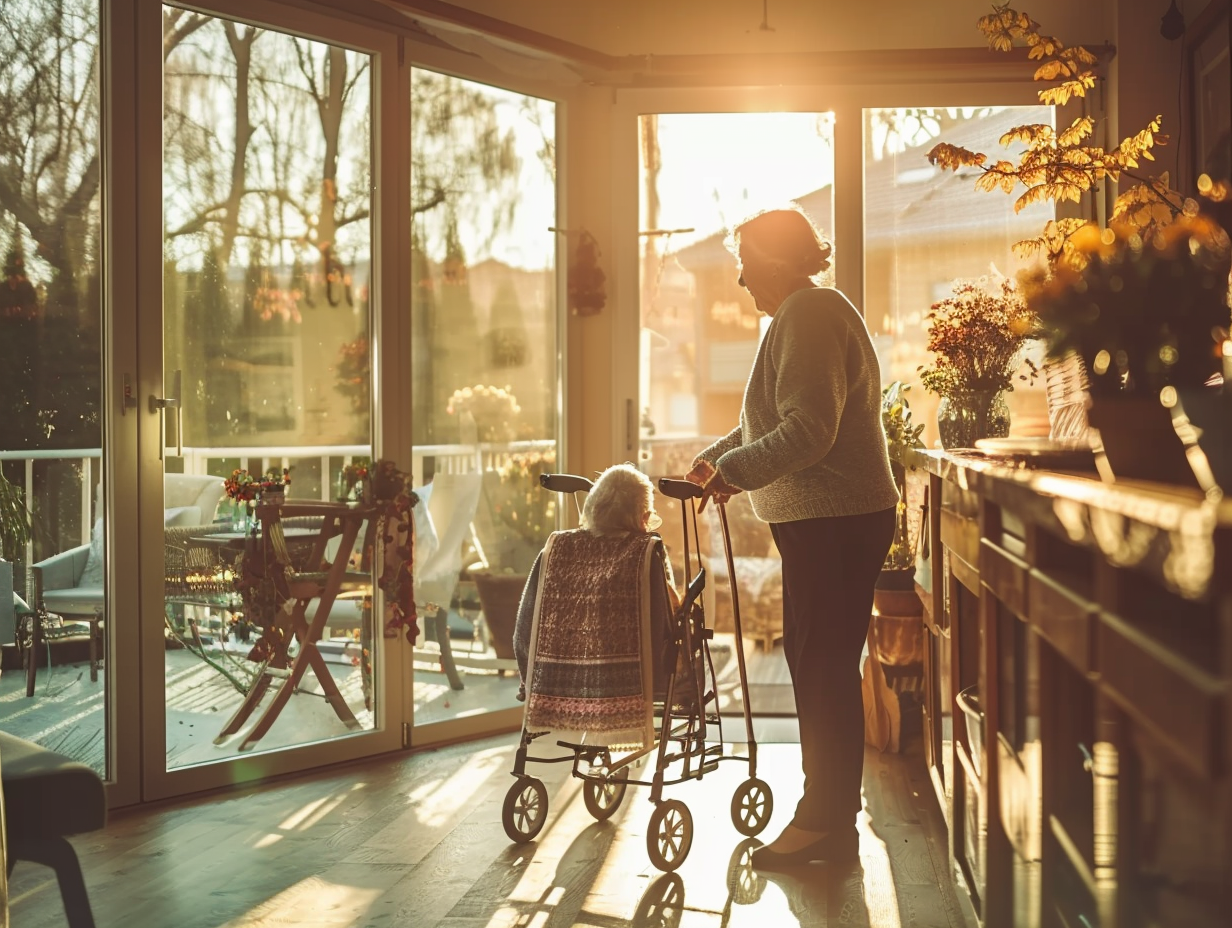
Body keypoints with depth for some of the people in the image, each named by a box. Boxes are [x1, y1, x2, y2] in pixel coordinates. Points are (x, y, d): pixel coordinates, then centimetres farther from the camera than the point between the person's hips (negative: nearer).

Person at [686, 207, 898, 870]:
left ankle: (826, 821, 4)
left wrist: (733, 469, -15)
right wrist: (715, 460, 17)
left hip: (836, 523, -11)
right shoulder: (803, 314, 20)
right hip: (820, 521, 11)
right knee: (813, 663, 14)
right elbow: (768, 422, 27)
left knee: (824, 667, -5)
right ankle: (827, 816, 22)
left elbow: (806, 432, -24)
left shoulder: (810, 314, -15)